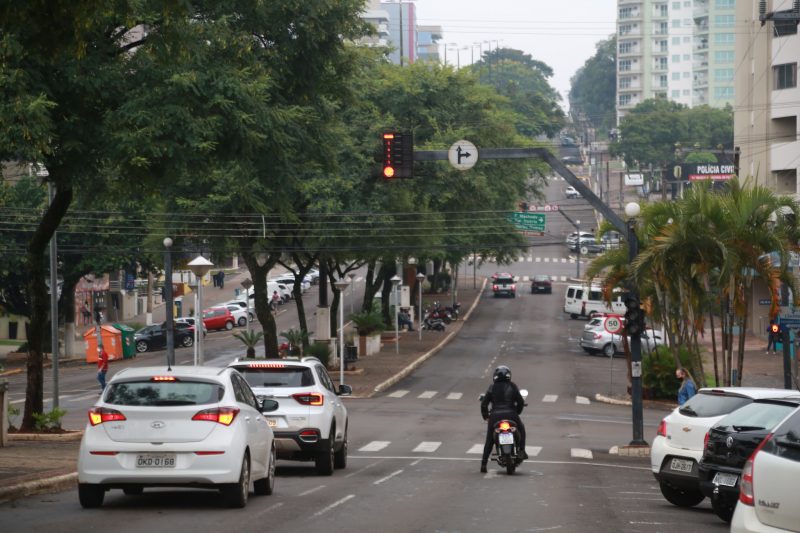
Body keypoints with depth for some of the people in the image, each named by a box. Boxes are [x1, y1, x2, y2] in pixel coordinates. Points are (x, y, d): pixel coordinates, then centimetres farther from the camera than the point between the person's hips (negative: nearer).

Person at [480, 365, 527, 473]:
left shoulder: (492, 387, 3)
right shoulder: (512, 386, 2)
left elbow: (484, 403, 2)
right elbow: (520, 402, 4)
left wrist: (485, 416, 16)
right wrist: (517, 412, 22)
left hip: (495, 416, 1)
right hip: (510, 414, -1)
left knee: (489, 441, 11)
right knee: (521, 428, 28)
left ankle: (483, 463, 4)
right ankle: (522, 451, 14)